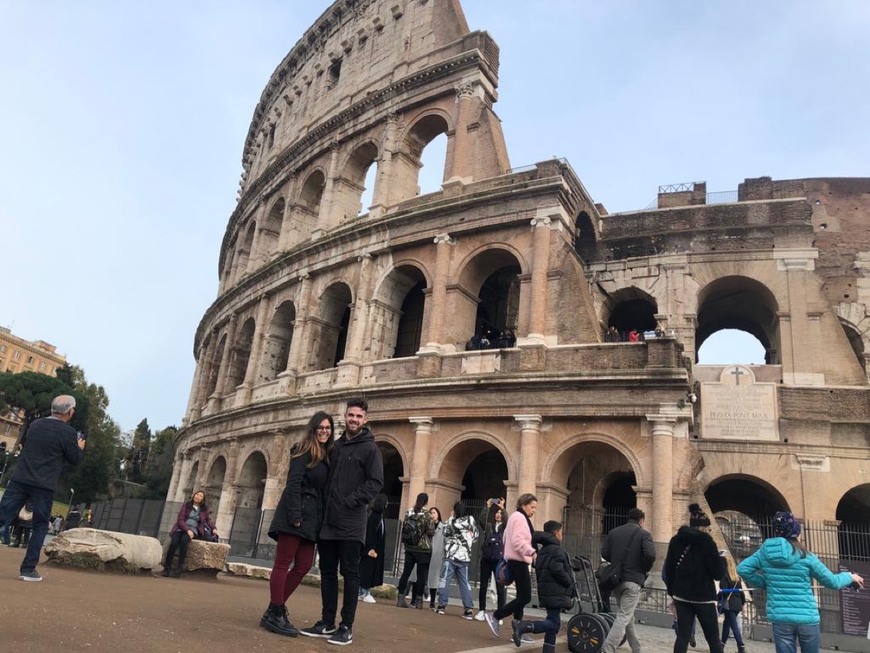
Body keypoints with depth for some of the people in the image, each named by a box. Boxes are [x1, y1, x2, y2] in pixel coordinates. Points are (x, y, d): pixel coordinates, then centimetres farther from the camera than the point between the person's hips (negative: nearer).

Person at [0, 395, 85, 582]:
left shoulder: (35, 424, 10)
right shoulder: (68, 432, -7)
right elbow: (75, 459, 0)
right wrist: (79, 447, 20)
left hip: (20, 480, 4)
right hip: (43, 486, -4)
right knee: (40, 527, 8)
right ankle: (27, 569, 6)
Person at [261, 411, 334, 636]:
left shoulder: (326, 456, 17)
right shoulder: (304, 450, -5)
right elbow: (293, 484, -13)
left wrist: (319, 520, 10)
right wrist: (295, 515, -21)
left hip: (311, 517, 8)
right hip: (296, 513, -8)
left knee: (304, 565, 6)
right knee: (283, 563, -3)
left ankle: (276, 609, 15)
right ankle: (275, 614, 2)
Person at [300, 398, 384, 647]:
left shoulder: (370, 449, -3)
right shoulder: (334, 446, 15)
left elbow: (375, 483, -11)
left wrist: (351, 501, -18)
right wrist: (323, 505, 8)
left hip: (351, 524, -6)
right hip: (328, 521, 6)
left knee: (350, 574, 0)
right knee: (327, 572, 11)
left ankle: (346, 627, 7)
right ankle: (327, 622, 22)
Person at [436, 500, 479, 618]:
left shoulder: (451, 521, -7)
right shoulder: (471, 520, 2)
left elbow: (446, 534, 10)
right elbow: (476, 535, 10)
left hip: (452, 555, -3)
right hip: (465, 556, 4)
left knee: (445, 579, 5)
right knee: (464, 582, 7)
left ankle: (442, 605, 4)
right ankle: (468, 609, 2)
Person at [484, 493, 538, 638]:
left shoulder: (521, 518, 21)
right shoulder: (519, 518, -12)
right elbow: (517, 540, -25)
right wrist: (532, 552, -33)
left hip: (517, 561, 11)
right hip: (518, 561, -11)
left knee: (521, 596, 9)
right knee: (525, 597, -10)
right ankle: (494, 616, -5)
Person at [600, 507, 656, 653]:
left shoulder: (614, 532, 10)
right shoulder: (643, 533, -3)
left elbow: (604, 553, 5)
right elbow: (650, 554, -17)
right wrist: (646, 569, 1)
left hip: (615, 579, 5)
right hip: (633, 580, -5)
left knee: (627, 615, 20)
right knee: (624, 617, -7)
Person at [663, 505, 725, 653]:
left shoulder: (676, 540, 6)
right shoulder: (706, 541, -9)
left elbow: (669, 569, 9)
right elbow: (718, 573, -9)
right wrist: (722, 561, 11)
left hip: (682, 596, 4)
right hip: (703, 596, -4)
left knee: (682, 636, 5)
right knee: (713, 639, 8)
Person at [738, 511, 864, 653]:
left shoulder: (764, 552, -1)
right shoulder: (805, 557, -7)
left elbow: (742, 568, -2)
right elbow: (833, 582, 3)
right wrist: (849, 576, 23)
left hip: (780, 619, 1)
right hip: (807, 618, -1)